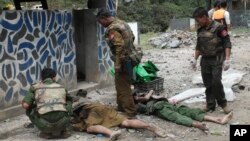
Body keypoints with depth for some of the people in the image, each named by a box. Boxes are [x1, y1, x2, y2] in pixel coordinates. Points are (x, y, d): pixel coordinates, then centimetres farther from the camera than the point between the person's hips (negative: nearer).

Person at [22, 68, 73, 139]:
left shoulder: (35, 87, 14)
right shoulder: (61, 87, 23)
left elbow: (25, 105, 3)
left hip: (45, 124, -2)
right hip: (62, 122, 2)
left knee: (29, 110, 27)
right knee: (69, 102, 31)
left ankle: (46, 132, 15)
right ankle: (62, 130, 19)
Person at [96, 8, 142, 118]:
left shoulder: (113, 28, -19)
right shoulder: (122, 23, 12)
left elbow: (120, 47, -27)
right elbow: (131, 38, 20)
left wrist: (118, 64, -23)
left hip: (124, 61, -10)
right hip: (130, 58, 10)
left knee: (123, 88, -3)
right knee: (121, 85, 20)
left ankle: (130, 112, 2)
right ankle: (121, 108, 31)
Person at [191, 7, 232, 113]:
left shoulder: (218, 27, -12)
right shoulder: (200, 30, 8)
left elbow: (227, 43, -13)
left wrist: (227, 59, -20)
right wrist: (195, 59, 14)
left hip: (217, 60, -6)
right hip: (205, 60, 6)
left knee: (216, 82, -12)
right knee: (208, 84, 6)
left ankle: (223, 103, 6)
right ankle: (210, 105, 15)